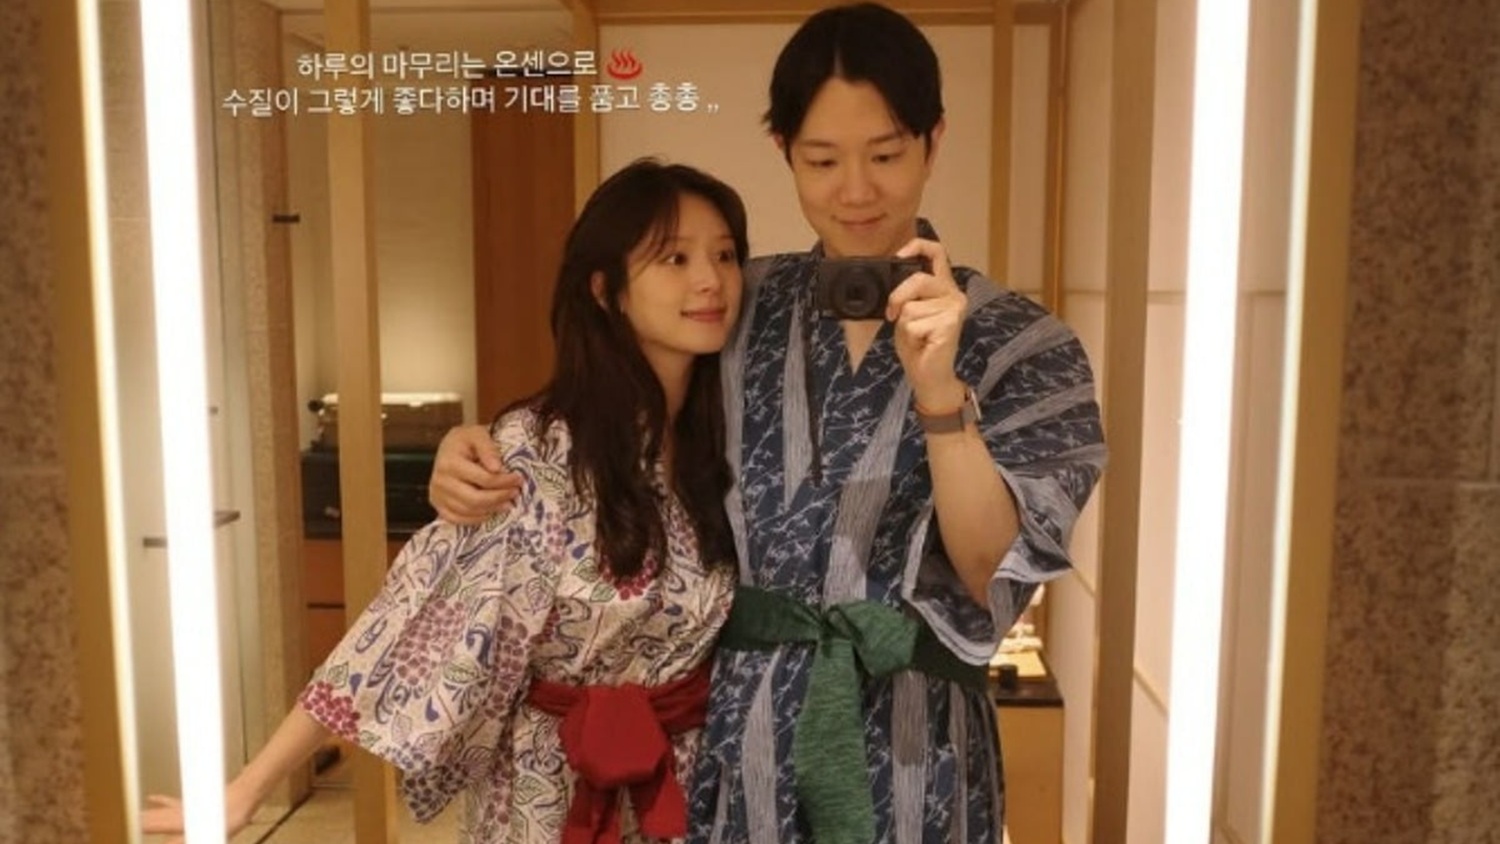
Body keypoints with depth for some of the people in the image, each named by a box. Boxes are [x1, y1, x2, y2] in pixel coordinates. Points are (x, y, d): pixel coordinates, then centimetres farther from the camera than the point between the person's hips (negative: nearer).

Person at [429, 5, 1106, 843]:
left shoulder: (1023, 345, -8)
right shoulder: (739, 307, -1)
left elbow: (994, 577, -15)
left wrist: (938, 389, -29)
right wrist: (485, 464, -11)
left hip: (905, 764, -1)